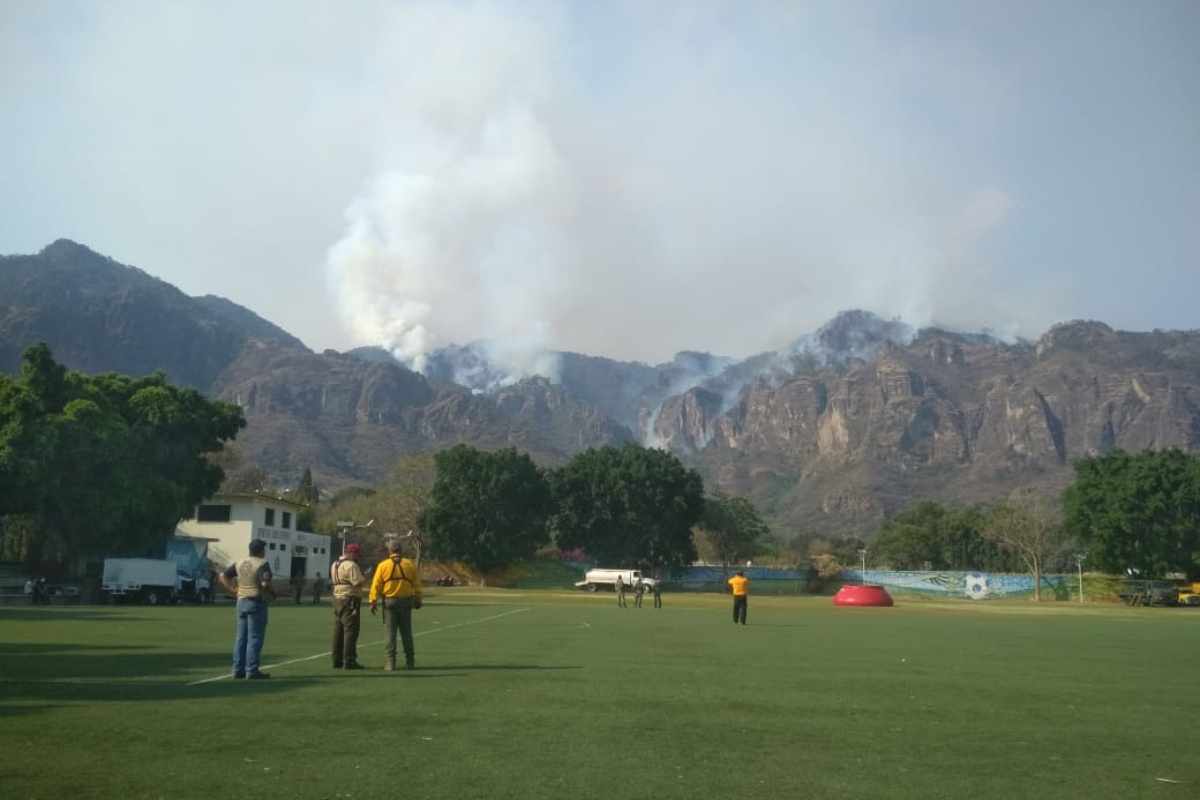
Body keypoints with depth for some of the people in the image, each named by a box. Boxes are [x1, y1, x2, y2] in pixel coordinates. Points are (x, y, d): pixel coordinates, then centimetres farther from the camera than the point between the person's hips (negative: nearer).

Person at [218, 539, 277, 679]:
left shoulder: (240, 563, 10)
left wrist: (232, 590, 12)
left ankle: (238, 669, 15)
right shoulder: (262, 563, -12)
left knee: (241, 636, 12)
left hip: (241, 601, 7)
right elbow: (265, 584, -24)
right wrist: (274, 593, -7)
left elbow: (223, 576, 13)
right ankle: (252, 670, -2)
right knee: (255, 637, -2)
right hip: (256, 602, -7)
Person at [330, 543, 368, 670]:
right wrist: (365, 578, 0)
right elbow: (358, 582, -21)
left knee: (338, 630, 13)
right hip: (350, 599, -9)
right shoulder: (351, 565, -13)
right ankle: (349, 661, -9)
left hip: (337, 598, 9)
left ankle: (337, 660, 16)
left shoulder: (335, 565, 17)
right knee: (351, 630, -7)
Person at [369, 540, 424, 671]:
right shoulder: (410, 565, 3)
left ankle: (391, 662, 1)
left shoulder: (383, 565, -2)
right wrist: (418, 600, 15)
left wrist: (373, 602, 0)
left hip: (389, 601, -1)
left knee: (391, 632, 3)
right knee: (406, 632, 9)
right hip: (406, 601, 2)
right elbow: (417, 584, 5)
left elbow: (376, 585, -5)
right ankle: (409, 662, 10)